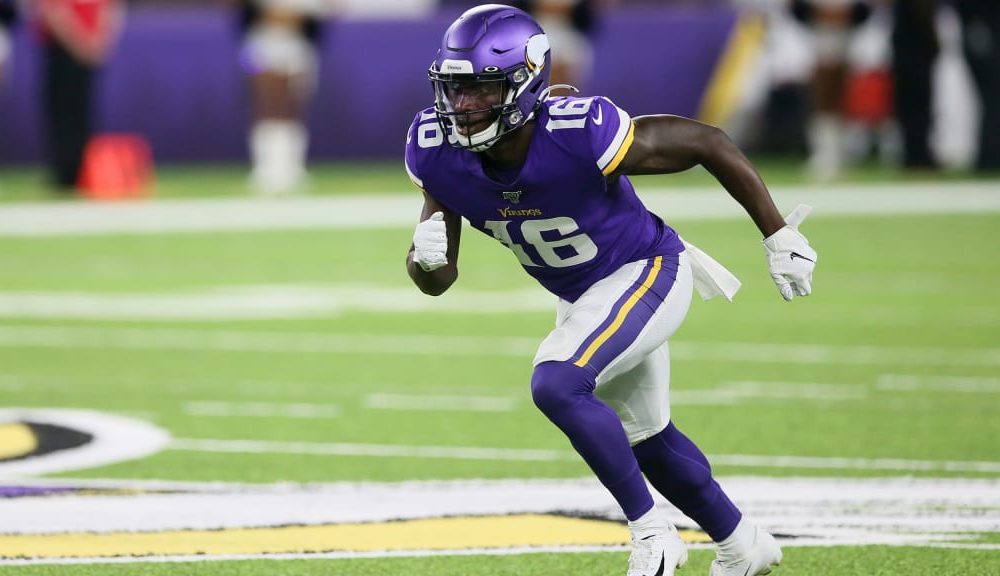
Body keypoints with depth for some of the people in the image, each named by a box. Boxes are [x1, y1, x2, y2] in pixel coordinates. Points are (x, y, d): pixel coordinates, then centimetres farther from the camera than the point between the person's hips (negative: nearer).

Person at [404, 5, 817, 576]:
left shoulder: (578, 135, -36)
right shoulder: (441, 150, -20)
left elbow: (709, 143, -23)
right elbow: (437, 280, -9)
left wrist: (779, 236, -16)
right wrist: (426, 257, -34)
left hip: (647, 273, -7)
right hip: (580, 297, 7)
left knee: (556, 385, -28)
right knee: (643, 437, 22)